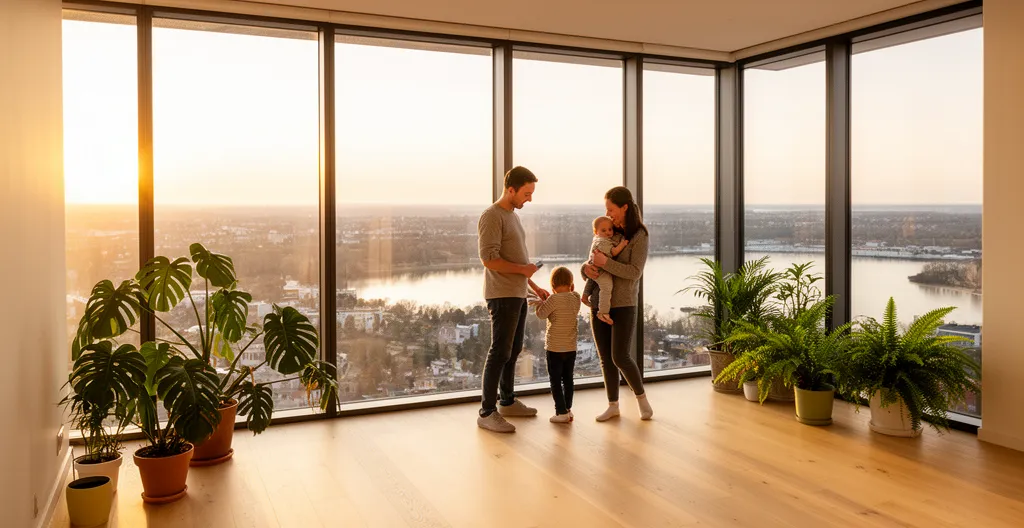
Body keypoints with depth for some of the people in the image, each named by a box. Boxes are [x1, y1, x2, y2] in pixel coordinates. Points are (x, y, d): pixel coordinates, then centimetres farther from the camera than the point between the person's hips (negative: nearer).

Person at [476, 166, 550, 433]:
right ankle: (487, 412, -3)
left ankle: (507, 401, 27)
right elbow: (489, 259, -20)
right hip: (502, 296, -9)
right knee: (500, 352, -8)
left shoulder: (513, 216, 17)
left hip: (518, 295, 9)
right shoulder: (492, 216, -12)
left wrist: (534, 286, 20)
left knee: (513, 350, 15)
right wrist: (523, 269, -12)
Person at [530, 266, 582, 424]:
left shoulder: (554, 298, -16)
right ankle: (568, 409, 22)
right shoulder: (576, 298, 2)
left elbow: (542, 314, -11)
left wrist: (540, 303, 6)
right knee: (568, 379, 15)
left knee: (555, 381, 2)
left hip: (555, 347, -6)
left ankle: (562, 412, 0)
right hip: (571, 347, 6)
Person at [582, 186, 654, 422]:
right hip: (599, 303, 5)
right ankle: (613, 405, 19)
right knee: (605, 358, 7)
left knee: (620, 357, -6)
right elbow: (593, 263, 11)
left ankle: (641, 397, 16)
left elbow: (635, 272, -14)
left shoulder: (639, 236, -6)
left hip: (623, 305, -5)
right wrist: (587, 268, -12)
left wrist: (605, 263, -23)